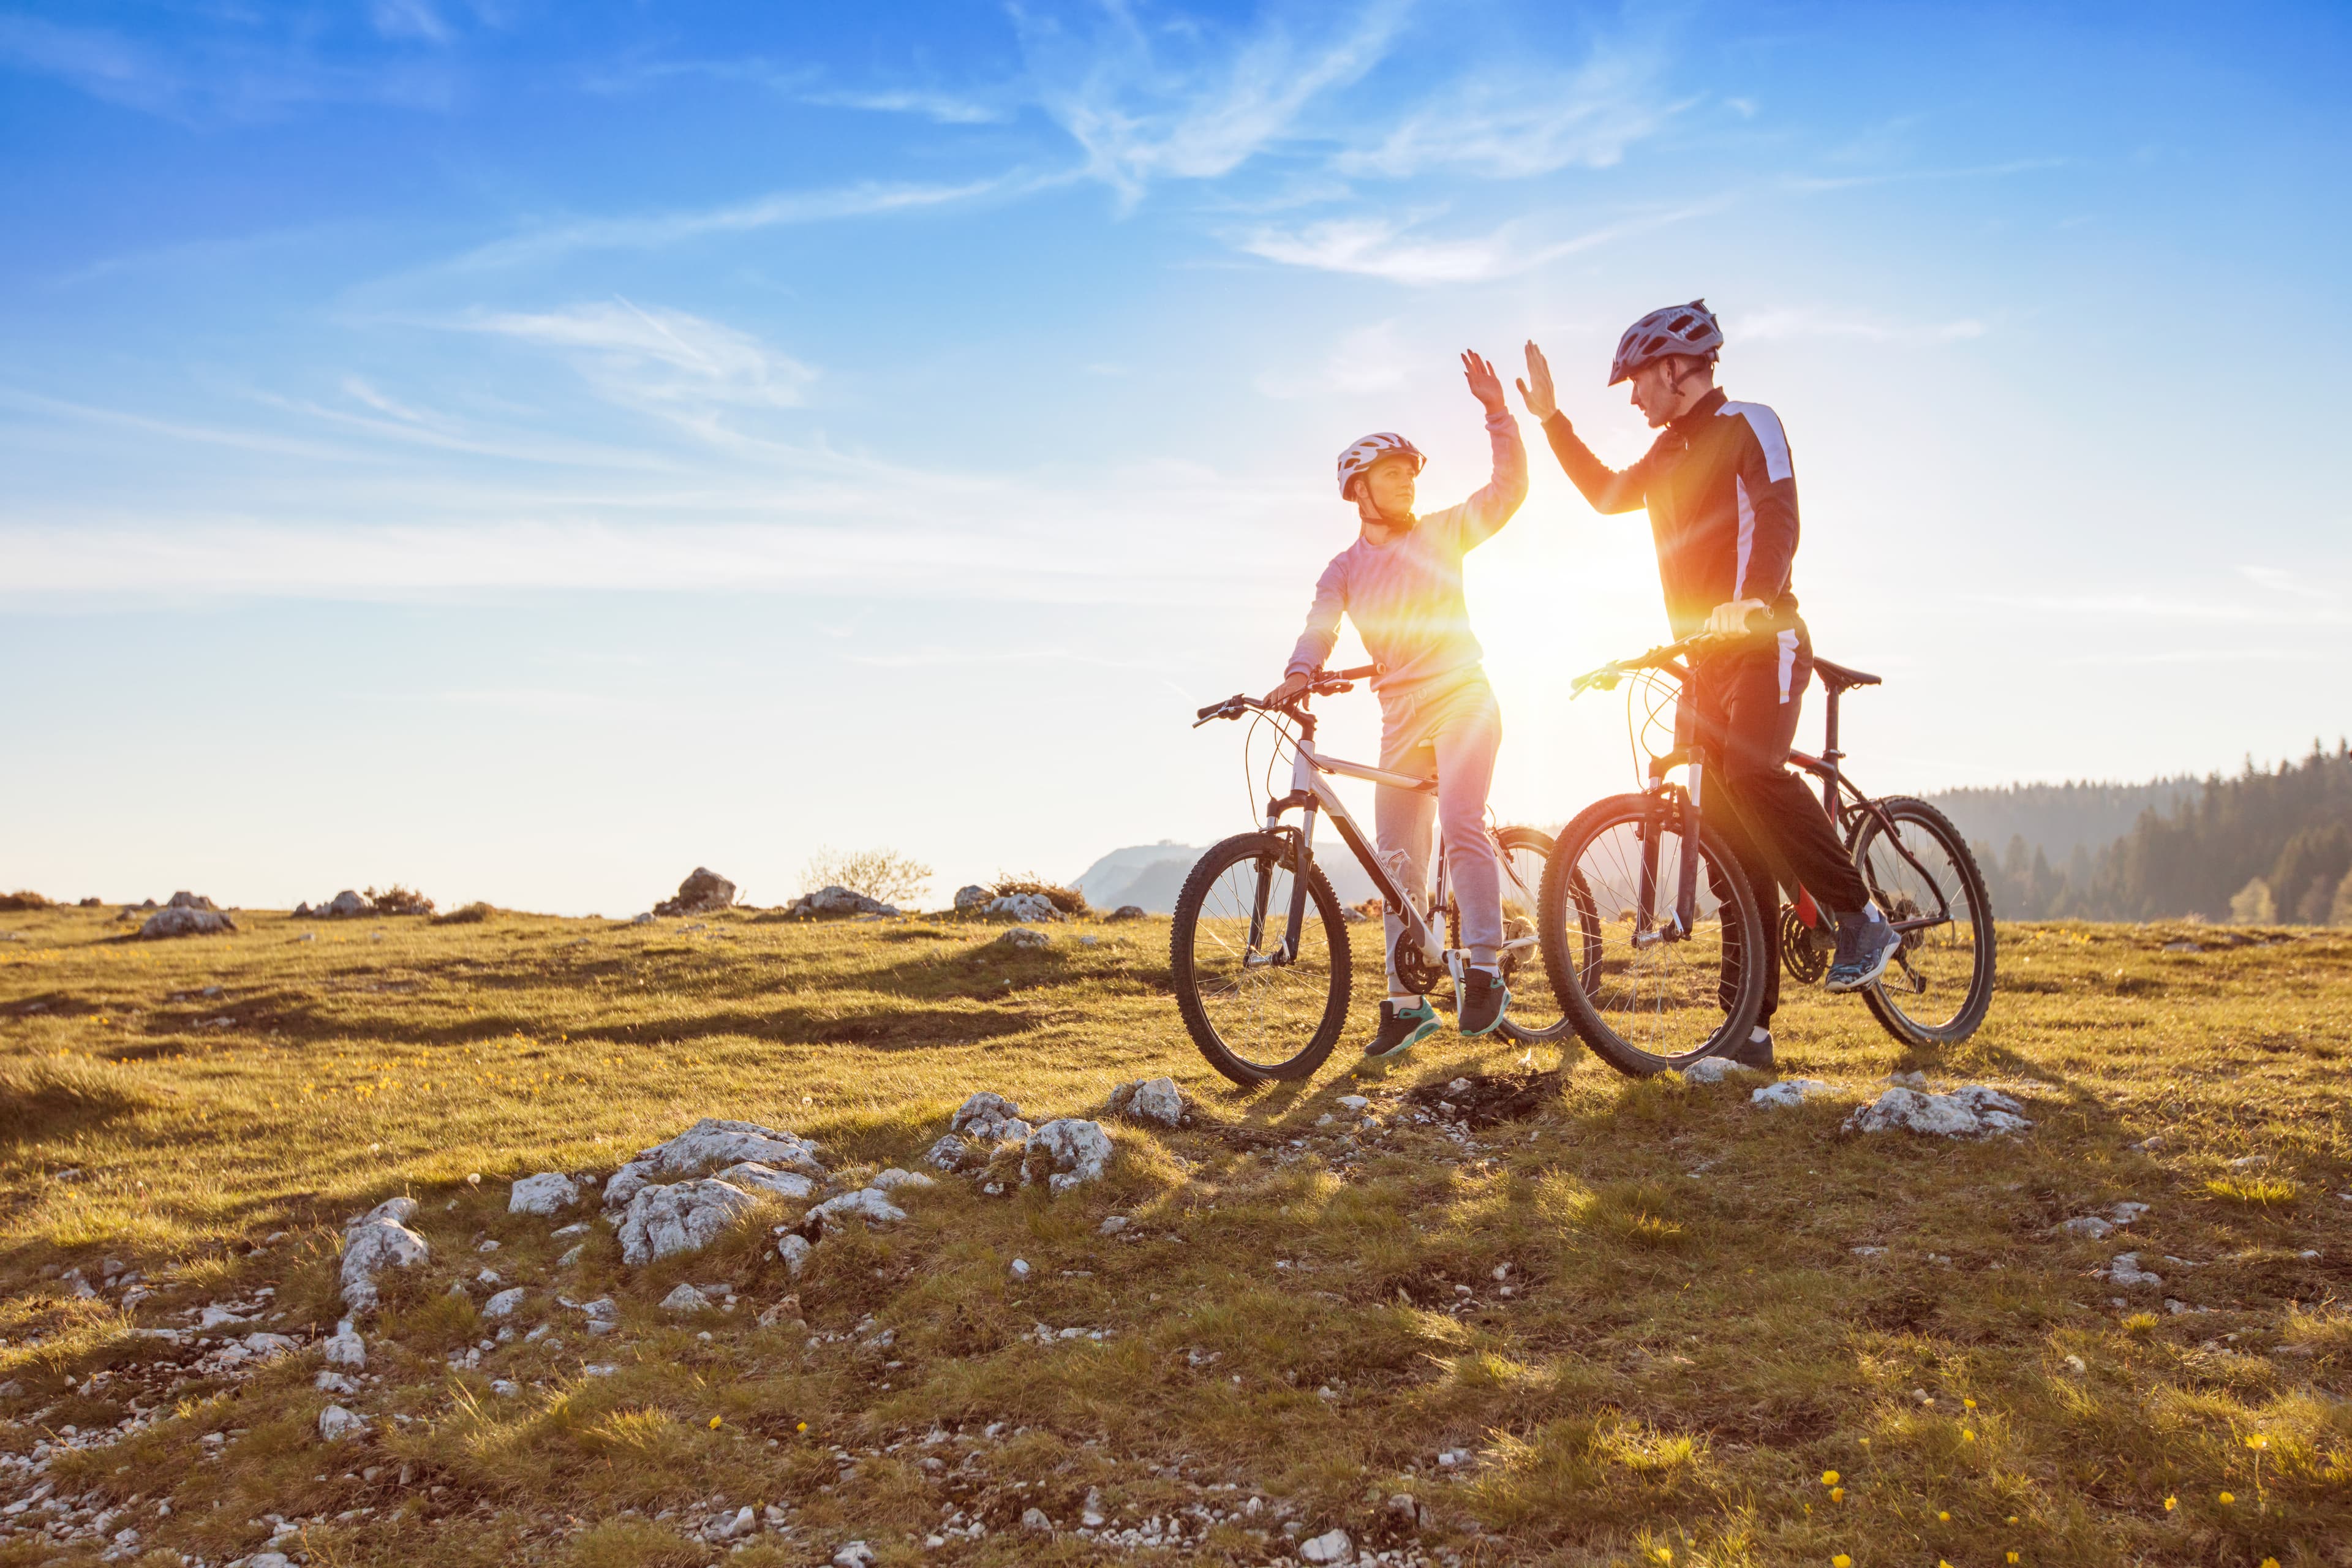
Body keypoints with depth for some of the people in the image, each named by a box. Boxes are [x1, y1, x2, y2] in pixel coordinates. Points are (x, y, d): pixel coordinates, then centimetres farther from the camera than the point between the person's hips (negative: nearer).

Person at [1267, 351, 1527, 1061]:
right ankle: (1406, 1003, 10)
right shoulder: (1344, 569, 10)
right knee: (1398, 861, 3)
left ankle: (1483, 973, -19)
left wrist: (1496, 410, -10)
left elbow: (1509, 489, 0)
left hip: (1462, 699, -3)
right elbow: (1321, 627, -7)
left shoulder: (1440, 532, 7)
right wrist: (1298, 675, -27)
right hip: (1400, 717, 3)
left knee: (1462, 823, -25)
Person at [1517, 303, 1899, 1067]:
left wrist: (1751, 598, -36)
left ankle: (1860, 918, -15)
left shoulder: (1746, 425, -4)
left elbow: (1777, 518, -19)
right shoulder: (1671, 451, 21)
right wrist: (1549, 417, 30)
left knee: (1750, 773, -33)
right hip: (1706, 652, 7)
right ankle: (1750, 1027, 3)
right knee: (1732, 838, 2)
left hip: (1764, 639, -7)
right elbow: (1607, 491, 34)